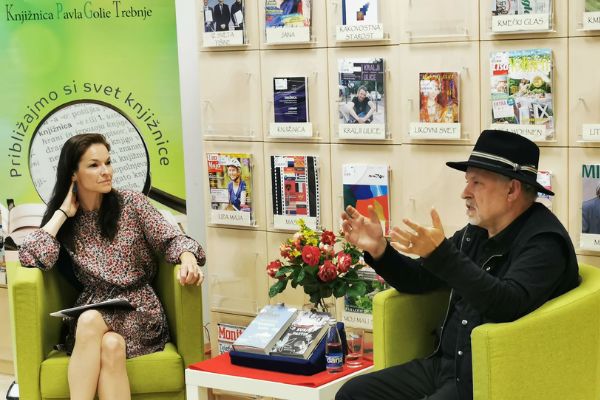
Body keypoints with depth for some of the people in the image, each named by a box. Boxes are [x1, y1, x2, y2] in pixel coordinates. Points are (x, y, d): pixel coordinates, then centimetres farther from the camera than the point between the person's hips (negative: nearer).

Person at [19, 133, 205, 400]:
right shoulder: (66, 222, 7)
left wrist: (188, 258, -27)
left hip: (138, 310, -1)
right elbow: (31, 258, -9)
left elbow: (171, 239, -3)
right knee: (110, 345, -35)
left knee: (91, 320, -34)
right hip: (91, 311, 1)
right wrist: (63, 212, -3)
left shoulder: (131, 203, 4)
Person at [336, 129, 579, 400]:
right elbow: (419, 280, 18)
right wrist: (378, 249, 1)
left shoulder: (544, 241, -13)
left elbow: (509, 304, -30)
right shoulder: (475, 233, 10)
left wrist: (441, 254, -34)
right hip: (445, 365, 8)